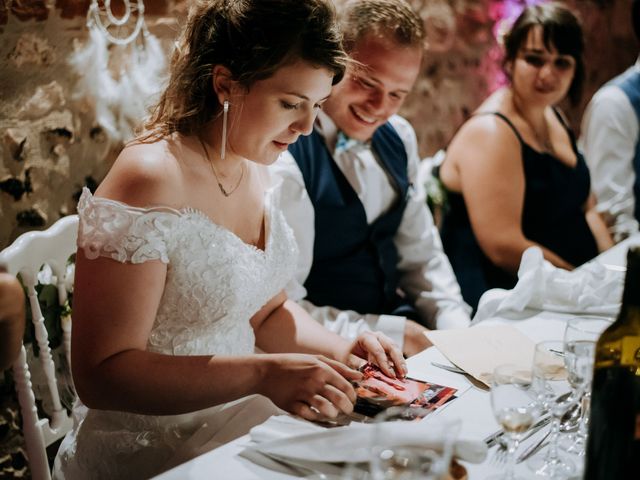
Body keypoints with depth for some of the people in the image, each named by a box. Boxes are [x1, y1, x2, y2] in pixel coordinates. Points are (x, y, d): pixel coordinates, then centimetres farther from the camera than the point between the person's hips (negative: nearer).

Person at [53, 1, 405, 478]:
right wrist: (262, 373, -31)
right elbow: (100, 373, -22)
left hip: (239, 420, 7)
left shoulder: (253, 168, 3)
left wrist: (341, 350, -4)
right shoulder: (150, 180, -21)